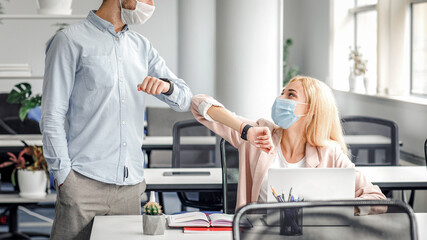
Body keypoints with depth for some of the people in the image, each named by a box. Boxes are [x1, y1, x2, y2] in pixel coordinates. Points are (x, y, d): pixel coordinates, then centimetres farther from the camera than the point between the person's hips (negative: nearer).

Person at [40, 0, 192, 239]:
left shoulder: (142, 46, 17)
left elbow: (185, 100, 16)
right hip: (85, 183, -5)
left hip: (130, 185, 5)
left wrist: (166, 86, -7)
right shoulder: (71, 40, 0)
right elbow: (52, 117, -4)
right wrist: (65, 177, -11)